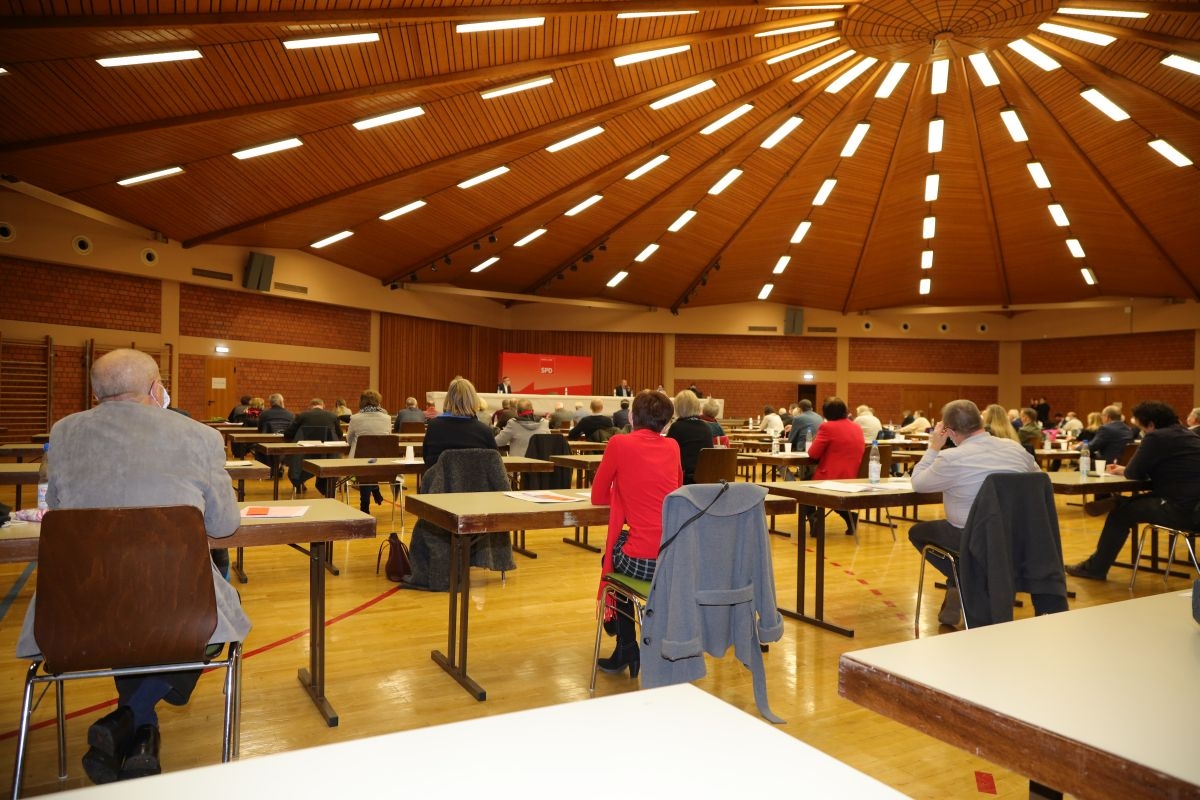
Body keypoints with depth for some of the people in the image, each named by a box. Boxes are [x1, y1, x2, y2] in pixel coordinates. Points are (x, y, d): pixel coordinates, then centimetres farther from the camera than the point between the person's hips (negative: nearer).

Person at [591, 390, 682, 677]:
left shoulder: (620, 444, -3)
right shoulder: (672, 446, 9)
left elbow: (598, 496, 6)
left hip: (642, 561, -5)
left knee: (611, 556, 30)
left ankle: (627, 649, 29)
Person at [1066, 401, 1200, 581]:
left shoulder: (1156, 437, -12)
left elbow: (1135, 473, -7)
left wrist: (1123, 471, 15)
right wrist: (1123, 469, 22)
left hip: (1183, 509, -10)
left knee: (1121, 510, 4)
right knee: (1127, 504, 19)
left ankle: (1095, 567, 15)